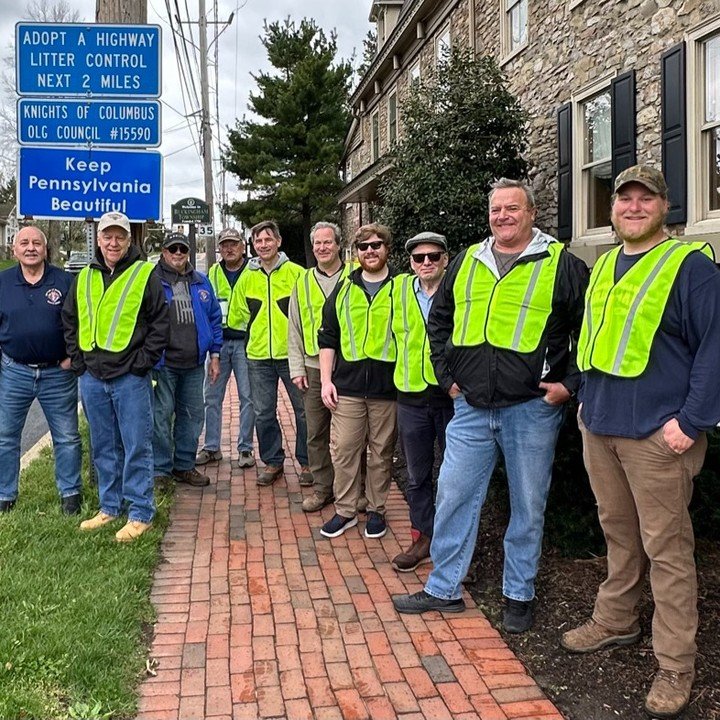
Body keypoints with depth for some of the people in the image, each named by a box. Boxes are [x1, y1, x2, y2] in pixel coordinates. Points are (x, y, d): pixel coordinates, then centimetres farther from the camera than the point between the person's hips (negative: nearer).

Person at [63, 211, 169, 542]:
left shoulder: (145, 274, -2)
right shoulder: (84, 277, 12)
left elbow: (160, 322, -3)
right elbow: (70, 321, 20)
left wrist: (143, 362, -9)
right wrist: (77, 360, 9)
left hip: (130, 378, -5)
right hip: (92, 378, 5)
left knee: (136, 446, 0)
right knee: (103, 447, 14)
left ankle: (140, 513, 9)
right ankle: (110, 506, 26)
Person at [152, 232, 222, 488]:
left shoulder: (201, 282, 13)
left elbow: (214, 318, 15)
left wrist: (214, 354, 10)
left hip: (194, 364, 5)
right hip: (162, 363, -5)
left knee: (192, 416, 11)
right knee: (160, 416, -3)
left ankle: (185, 466, 24)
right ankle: (159, 470, 8)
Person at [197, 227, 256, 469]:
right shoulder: (213, 273, 12)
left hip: (245, 342, -4)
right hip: (218, 341, 4)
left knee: (247, 397, 1)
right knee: (212, 396, 6)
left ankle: (245, 449, 10)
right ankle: (211, 447, 17)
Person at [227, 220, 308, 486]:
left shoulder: (296, 273, -4)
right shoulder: (247, 277, 8)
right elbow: (236, 317, 18)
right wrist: (257, 332, 12)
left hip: (292, 353, -3)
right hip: (259, 356, 4)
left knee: (304, 410, 4)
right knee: (263, 413, 9)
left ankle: (307, 462, 20)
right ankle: (272, 461, 24)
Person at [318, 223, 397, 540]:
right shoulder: (343, 290, 10)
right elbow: (327, 338, 11)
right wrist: (326, 380, 3)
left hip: (387, 386, -2)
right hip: (347, 386, 2)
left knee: (381, 452, 8)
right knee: (344, 450, 4)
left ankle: (376, 510, 22)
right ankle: (345, 511, 17)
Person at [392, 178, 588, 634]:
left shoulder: (562, 265, -2)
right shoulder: (466, 263, 10)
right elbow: (439, 321, 21)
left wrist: (569, 384, -7)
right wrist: (446, 374, 14)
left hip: (531, 408, -3)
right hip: (472, 407, 4)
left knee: (528, 505, 9)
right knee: (454, 495, 8)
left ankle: (520, 595, 26)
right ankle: (443, 589, 23)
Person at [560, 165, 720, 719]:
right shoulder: (605, 265, 14)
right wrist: (586, 399, 19)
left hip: (657, 433, -6)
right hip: (600, 426, 7)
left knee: (666, 548, 1)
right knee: (618, 532, 19)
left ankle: (675, 666, 12)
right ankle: (616, 621, 36)